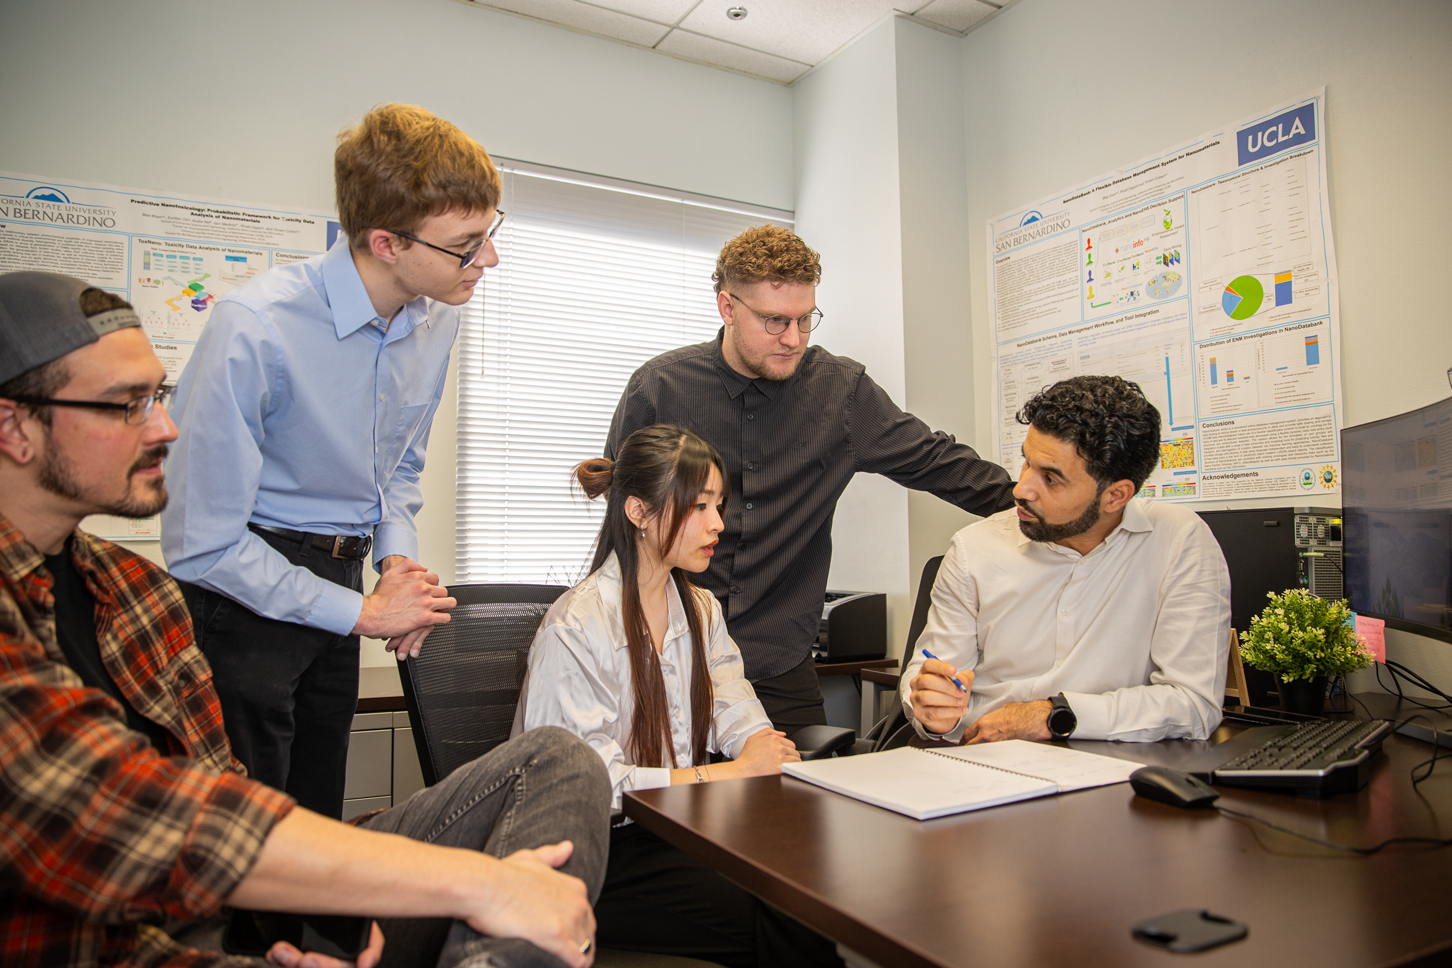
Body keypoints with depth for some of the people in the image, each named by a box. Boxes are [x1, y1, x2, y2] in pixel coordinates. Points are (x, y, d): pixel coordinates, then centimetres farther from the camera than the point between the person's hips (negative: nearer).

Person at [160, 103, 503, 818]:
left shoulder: (437, 318, -2)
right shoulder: (254, 329, -25)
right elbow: (203, 545, -20)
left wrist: (399, 556, -4)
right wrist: (362, 613, -14)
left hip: (337, 578, 6)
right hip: (244, 590, -6)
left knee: (320, 816, 16)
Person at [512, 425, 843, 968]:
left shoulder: (700, 611, 12)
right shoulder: (575, 628, -14)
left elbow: (741, 719, 4)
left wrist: (760, 746, -19)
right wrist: (729, 773, -22)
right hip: (596, 855, -6)